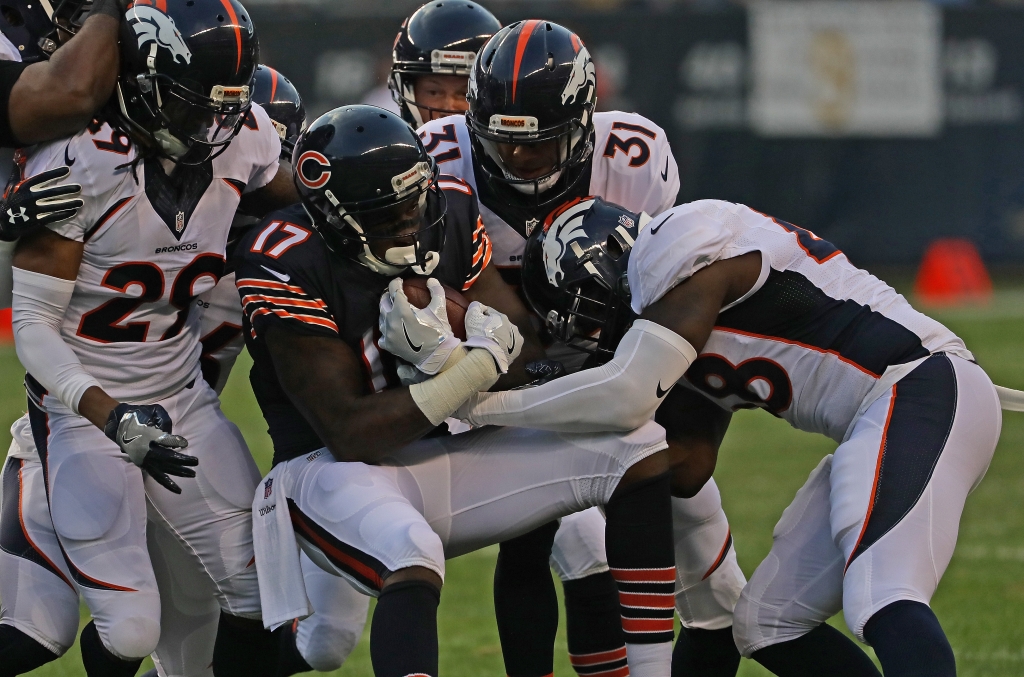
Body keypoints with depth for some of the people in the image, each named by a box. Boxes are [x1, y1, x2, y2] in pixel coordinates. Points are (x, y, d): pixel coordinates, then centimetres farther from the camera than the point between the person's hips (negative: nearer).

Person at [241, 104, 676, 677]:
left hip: (444, 456, 7)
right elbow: (350, 435, -21)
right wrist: (478, 365, -22)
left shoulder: (449, 213, -2)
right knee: (411, 563, -40)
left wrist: (448, 357, -21)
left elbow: (530, 359, 1)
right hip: (337, 472, -7)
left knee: (640, 452, -2)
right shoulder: (291, 266, -20)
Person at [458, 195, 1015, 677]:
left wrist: (488, 407, -4)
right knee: (768, 626, 11)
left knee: (881, 603, -28)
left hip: (925, 394, -10)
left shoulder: (679, 247, -10)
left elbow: (627, 396, -15)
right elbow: (690, 465, 19)